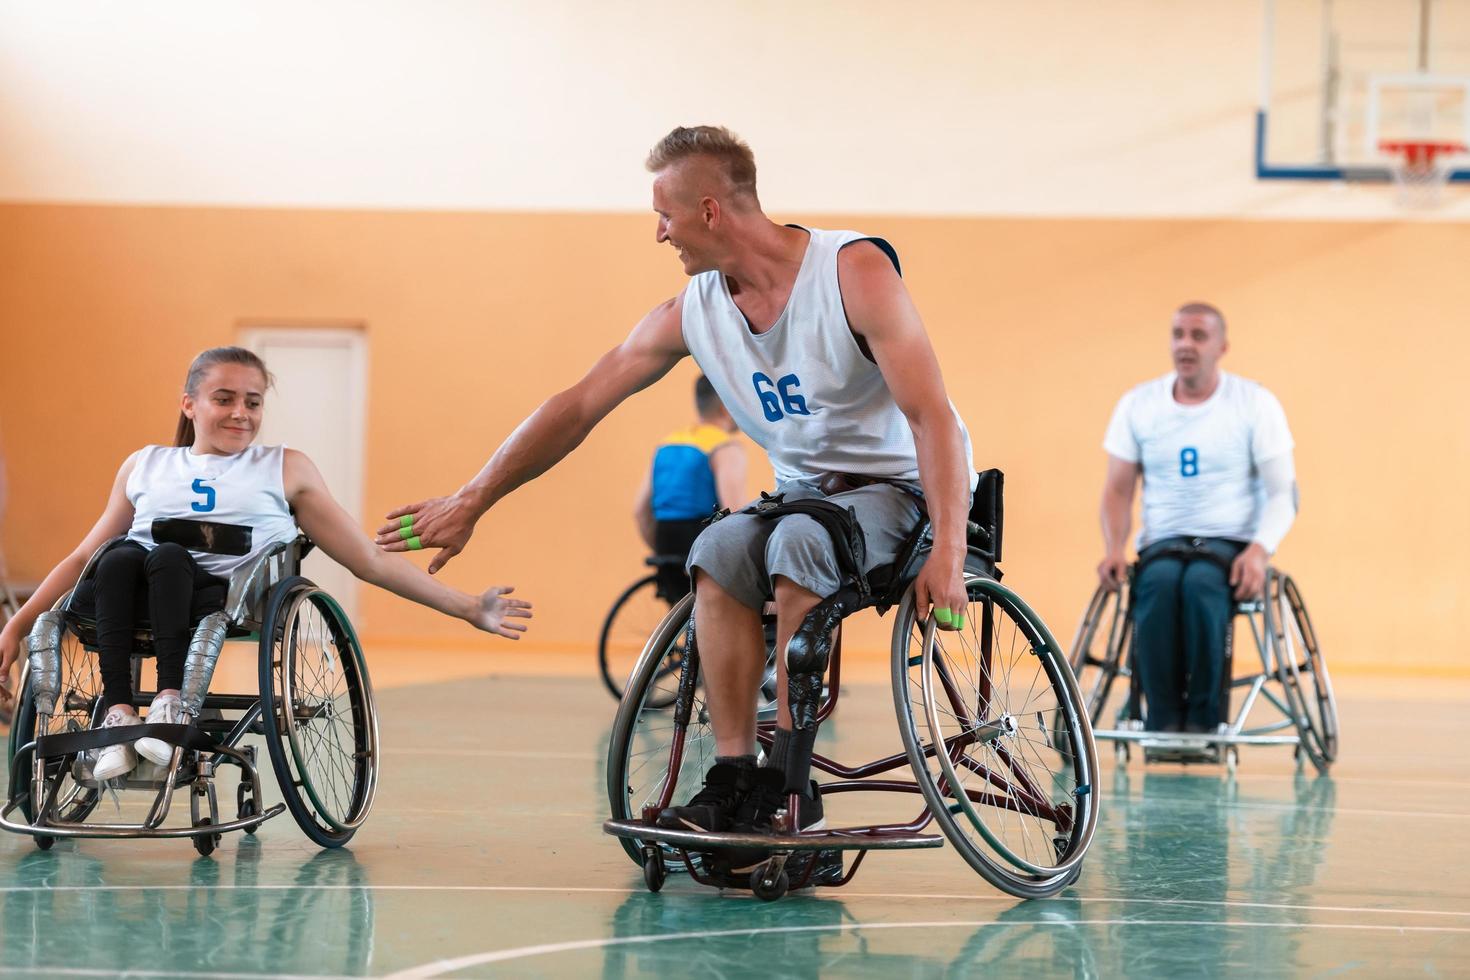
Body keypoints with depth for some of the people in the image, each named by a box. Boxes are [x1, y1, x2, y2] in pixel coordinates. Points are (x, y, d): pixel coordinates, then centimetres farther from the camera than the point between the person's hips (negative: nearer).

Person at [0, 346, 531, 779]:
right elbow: (83, 557, 30)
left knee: (169, 558, -34)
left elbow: (371, 562, 19)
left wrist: (469, 608, 13)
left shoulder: (284, 470, 20)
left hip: (228, 601, -2)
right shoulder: (145, 466, 26)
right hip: (130, 604, 2)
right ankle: (117, 711, -37)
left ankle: (172, 700, -37)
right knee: (121, 556, -33)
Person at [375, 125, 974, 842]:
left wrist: (947, 553, -34)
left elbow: (931, 415, -24)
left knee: (796, 544, -33)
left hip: (903, 488, -5)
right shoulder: (692, 314, -2)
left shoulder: (854, 271, -19)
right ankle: (732, 779, -23)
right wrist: (470, 502, 2)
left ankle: (788, 783, -26)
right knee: (719, 552, -24)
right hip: (805, 488, 5)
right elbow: (576, 407, 3)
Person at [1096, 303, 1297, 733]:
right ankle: (1162, 721, -30)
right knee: (1158, 585, -35)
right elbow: (1118, 490, 9)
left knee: (1201, 584, -37)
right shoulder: (1137, 404, 7)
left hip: (1231, 542, -2)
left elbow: (1284, 493, -3)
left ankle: (1203, 720, -26)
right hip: (1162, 543, 2)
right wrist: (1114, 549, -10)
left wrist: (1259, 550, -21)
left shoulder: (1255, 404, 0)